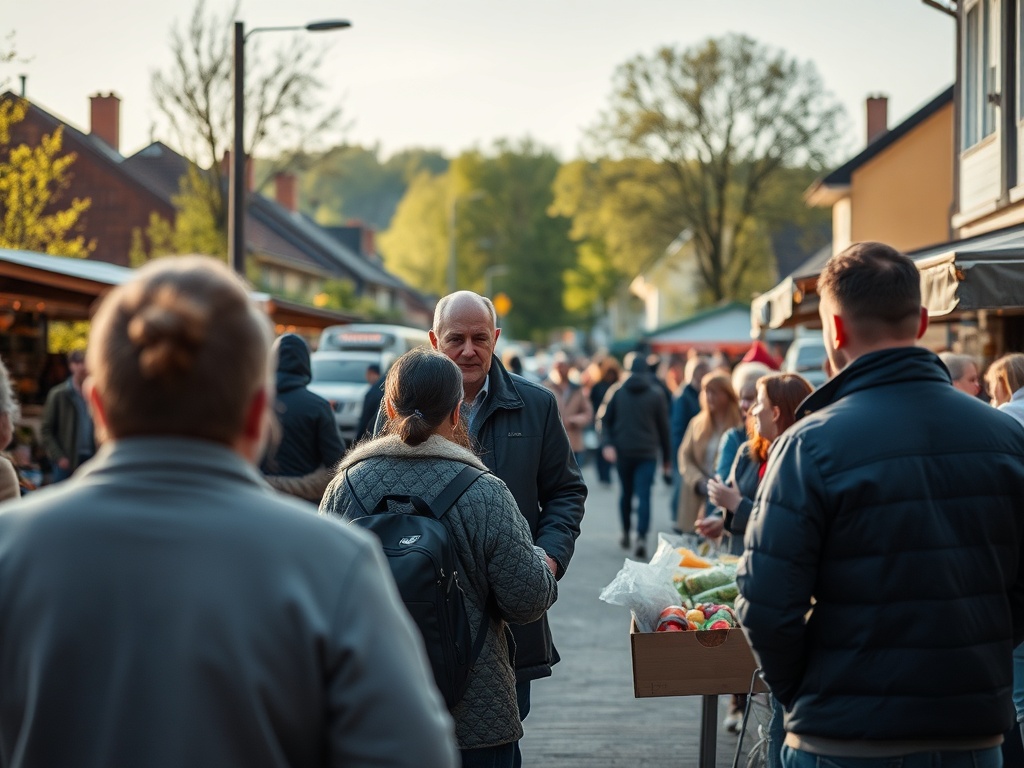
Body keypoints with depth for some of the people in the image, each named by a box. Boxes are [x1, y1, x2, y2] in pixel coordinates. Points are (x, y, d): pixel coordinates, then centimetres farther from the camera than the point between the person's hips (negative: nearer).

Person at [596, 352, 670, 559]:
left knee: (626, 492, 18)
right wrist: (666, 456, 11)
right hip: (647, 453, -2)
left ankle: (626, 533, 26)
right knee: (644, 495, -6)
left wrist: (607, 444, -8)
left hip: (622, 451, 2)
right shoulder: (656, 393, 1)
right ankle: (641, 537, -22)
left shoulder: (617, 391, 3)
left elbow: (603, 419, -4)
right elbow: (663, 426, 4)